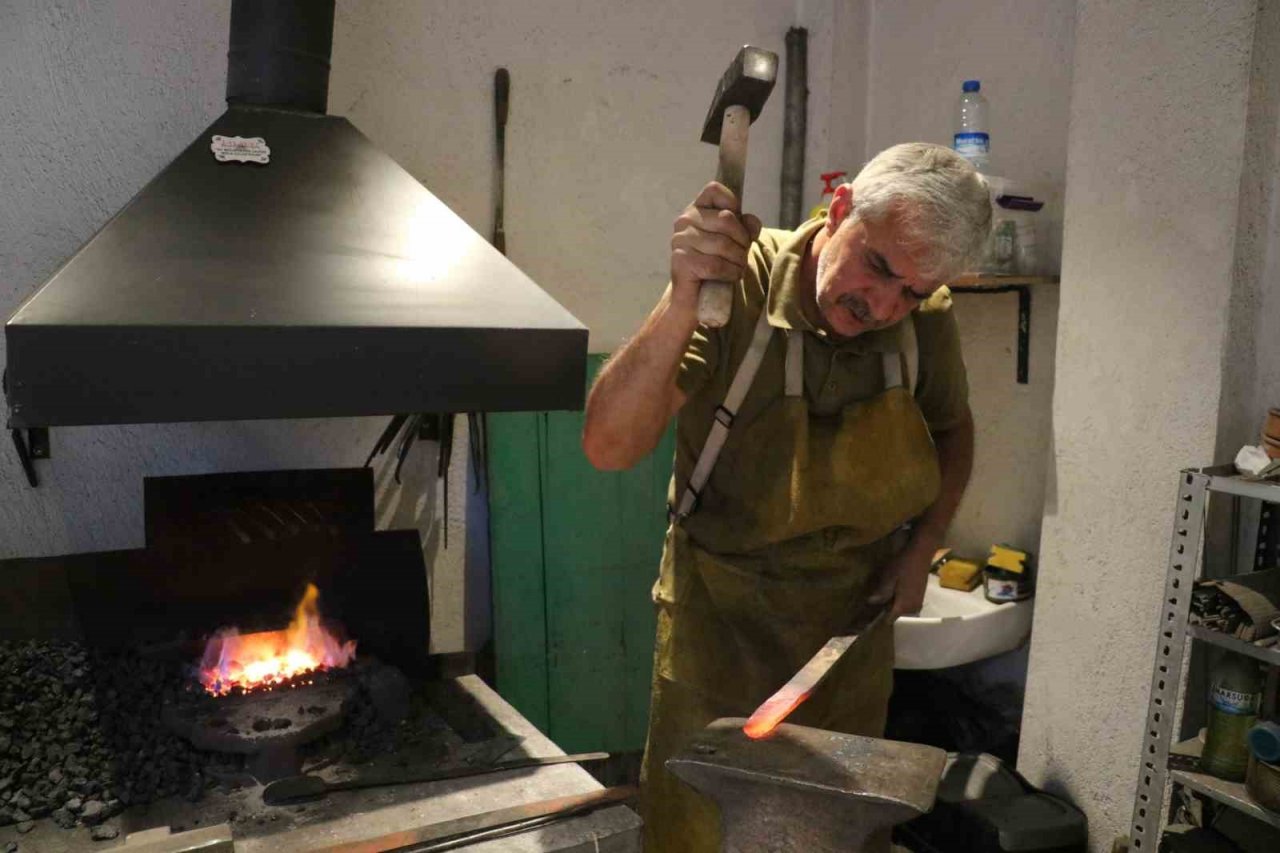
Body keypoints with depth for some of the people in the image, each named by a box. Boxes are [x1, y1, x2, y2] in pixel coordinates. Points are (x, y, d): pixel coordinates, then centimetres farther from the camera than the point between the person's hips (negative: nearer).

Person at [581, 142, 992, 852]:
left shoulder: (926, 320, -9)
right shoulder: (735, 287, -23)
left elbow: (952, 430, 12)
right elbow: (610, 447, -32)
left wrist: (922, 548, -1)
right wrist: (683, 298, -44)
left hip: (856, 615, 4)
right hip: (721, 617, -4)